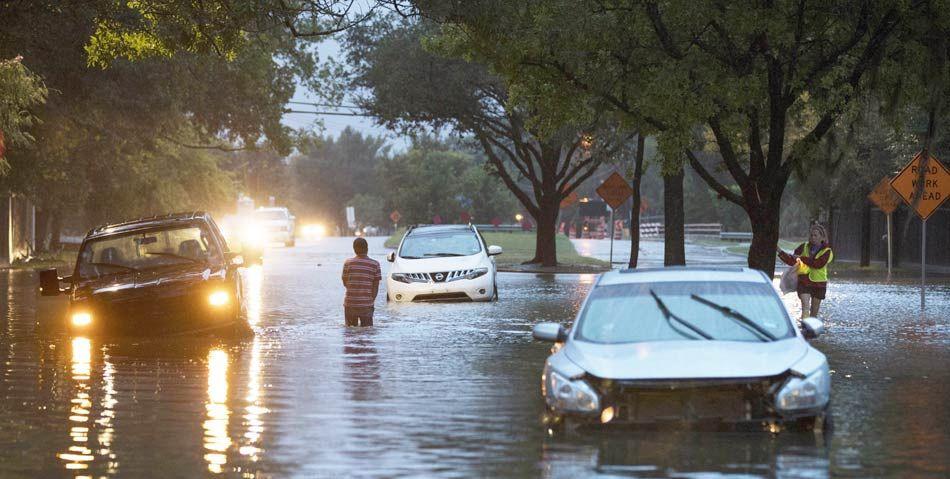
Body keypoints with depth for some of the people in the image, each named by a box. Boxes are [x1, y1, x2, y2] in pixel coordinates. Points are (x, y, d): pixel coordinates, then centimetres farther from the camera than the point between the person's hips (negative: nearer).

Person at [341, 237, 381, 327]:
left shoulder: (348, 263, -1)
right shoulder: (375, 264, -2)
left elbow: (345, 283, 6)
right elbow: (376, 286, -1)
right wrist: (371, 300, 9)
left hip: (350, 303, 1)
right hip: (366, 305, -1)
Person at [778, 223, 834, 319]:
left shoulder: (826, 251, -5)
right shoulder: (804, 247, 3)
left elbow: (818, 264, -21)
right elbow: (792, 261, 4)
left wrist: (802, 258, -23)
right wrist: (781, 252, -10)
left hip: (819, 283, 0)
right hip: (804, 282, 0)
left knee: (814, 312, 10)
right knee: (805, 307, -17)